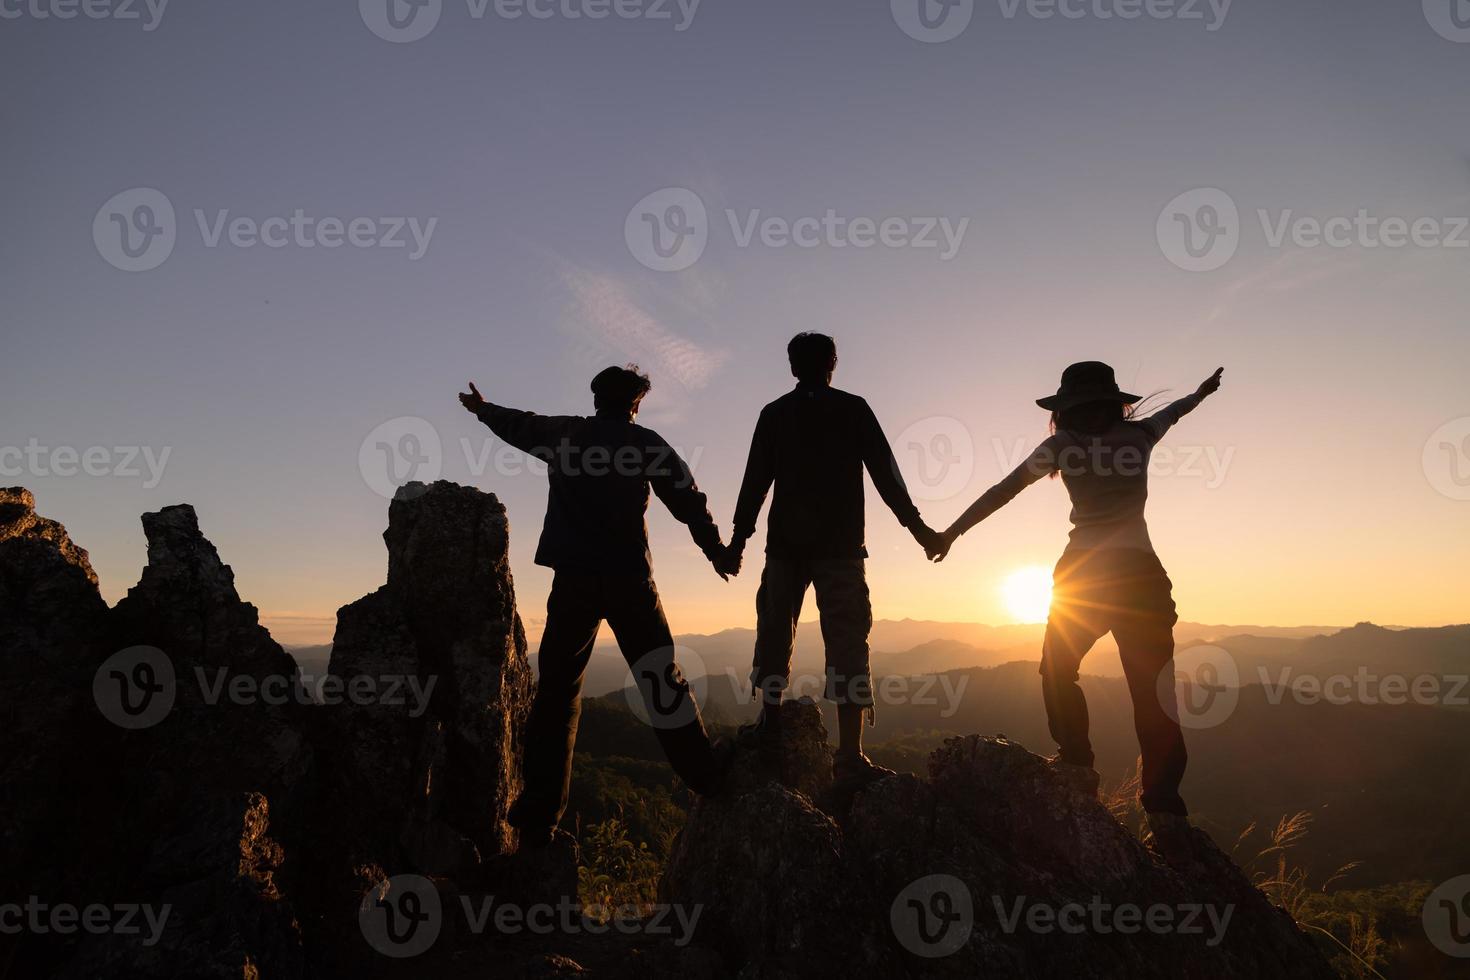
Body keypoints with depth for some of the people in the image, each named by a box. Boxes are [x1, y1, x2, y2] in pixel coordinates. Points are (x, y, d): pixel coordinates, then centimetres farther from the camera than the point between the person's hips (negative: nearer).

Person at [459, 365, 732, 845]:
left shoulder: (563, 434, 12)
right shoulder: (645, 442, 4)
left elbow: (519, 425, 31)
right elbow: (687, 499, -2)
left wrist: (484, 409, 50)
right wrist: (716, 550, 7)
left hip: (573, 580, 2)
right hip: (629, 579, -2)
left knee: (556, 692, 7)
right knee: (663, 684, 6)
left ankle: (539, 815, 6)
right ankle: (708, 782, 9)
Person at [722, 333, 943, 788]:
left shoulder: (774, 414, 10)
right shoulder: (853, 409, 5)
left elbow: (755, 482, 7)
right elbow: (885, 474, 0)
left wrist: (738, 539, 10)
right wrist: (916, 527, 4)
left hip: (786, 543, 2)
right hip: (839, 543, -2)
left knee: (775, 631, 13)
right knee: (846, 638, -4)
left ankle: (770, 723, 10)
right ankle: (849, 757, -8)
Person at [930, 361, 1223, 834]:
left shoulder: (1064, 443, 2)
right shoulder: (1137, 435, 10)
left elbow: (1004, 490, 0)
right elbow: (1177, 409, 32)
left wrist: (951, 531, 3)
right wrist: (1201, 391, 54)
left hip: (1085, 571, -2)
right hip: (1140, 571, 3)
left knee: (1057, 670, 17)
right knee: (1152, 688, 5)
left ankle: (1077, 761, 6)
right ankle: (1164, 804, 3)